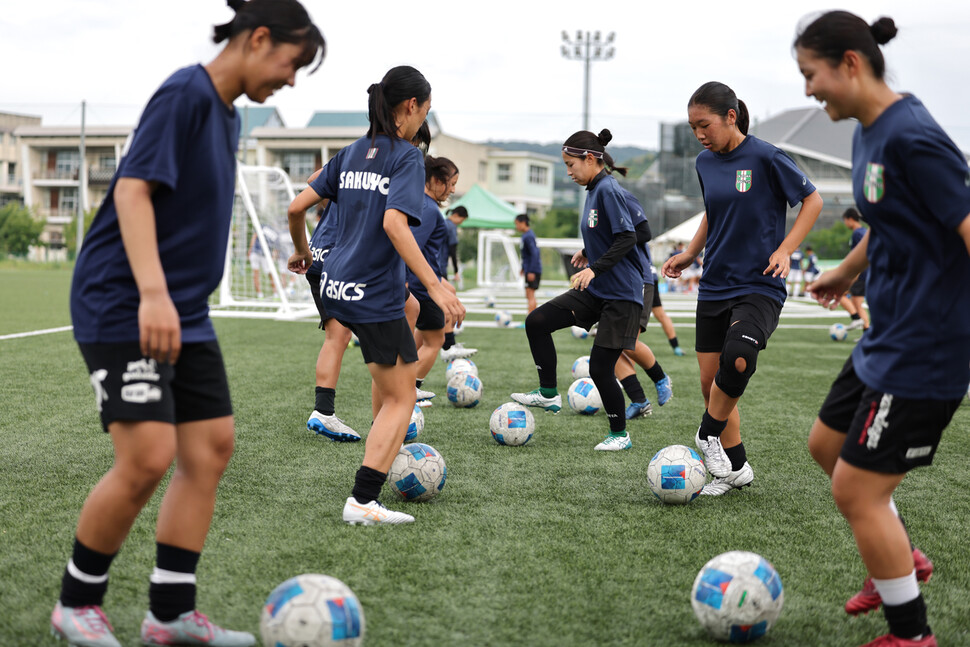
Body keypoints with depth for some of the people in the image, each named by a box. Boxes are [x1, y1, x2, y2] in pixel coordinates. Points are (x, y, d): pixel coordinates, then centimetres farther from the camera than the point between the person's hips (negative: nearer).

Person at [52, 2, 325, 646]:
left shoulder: (228, 115, 15)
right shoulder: (185, 94, -13)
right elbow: (132, 189, -21)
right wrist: (153, 294, -30)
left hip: (185, 315, 10)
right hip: (123, 308, -10)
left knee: (212, 447, 4)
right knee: (148, 459, -13)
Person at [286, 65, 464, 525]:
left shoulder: (352, 153, 10)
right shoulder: (407, 157, -11)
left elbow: (298, 206, 10)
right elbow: (394, 224, -25)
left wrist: (302, 253, 28)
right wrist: (436, 286, -28)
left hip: (337, 285, 8)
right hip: (373, 294, -8)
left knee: (394, 367, 30)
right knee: (401, 399, 0)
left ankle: (385, 456, 34)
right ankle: (362, 502, -9)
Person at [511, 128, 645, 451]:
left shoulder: (607, 189, -17)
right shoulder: (594, 189, 10)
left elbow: (628, 238, -24)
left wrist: (595, 268, -27)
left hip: (621, 294, -9)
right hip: (595, 290, 9)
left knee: (600, 368, -5)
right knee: (537, 321, 3)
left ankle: (620, 434, 13)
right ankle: (549, 394, 12)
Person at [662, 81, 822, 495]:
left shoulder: (766, 158, -11)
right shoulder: (705, 163, 7)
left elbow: (812, 200, -3)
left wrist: (784, 249, -13)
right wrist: (689, 254, 10)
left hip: (760, 286, -6)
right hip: (714, 287, 7)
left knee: (738, 358, -32)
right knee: (711, 384, 6)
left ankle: (708, 435, -7)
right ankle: (736, 468, 22)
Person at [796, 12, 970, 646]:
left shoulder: (912, 137, -22)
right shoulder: (869, 132, 8)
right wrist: (845, 272, 41)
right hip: (885, 336, 10)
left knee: (856, 489, -3)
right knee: (827, 445, 23)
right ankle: (903, 558, 41)